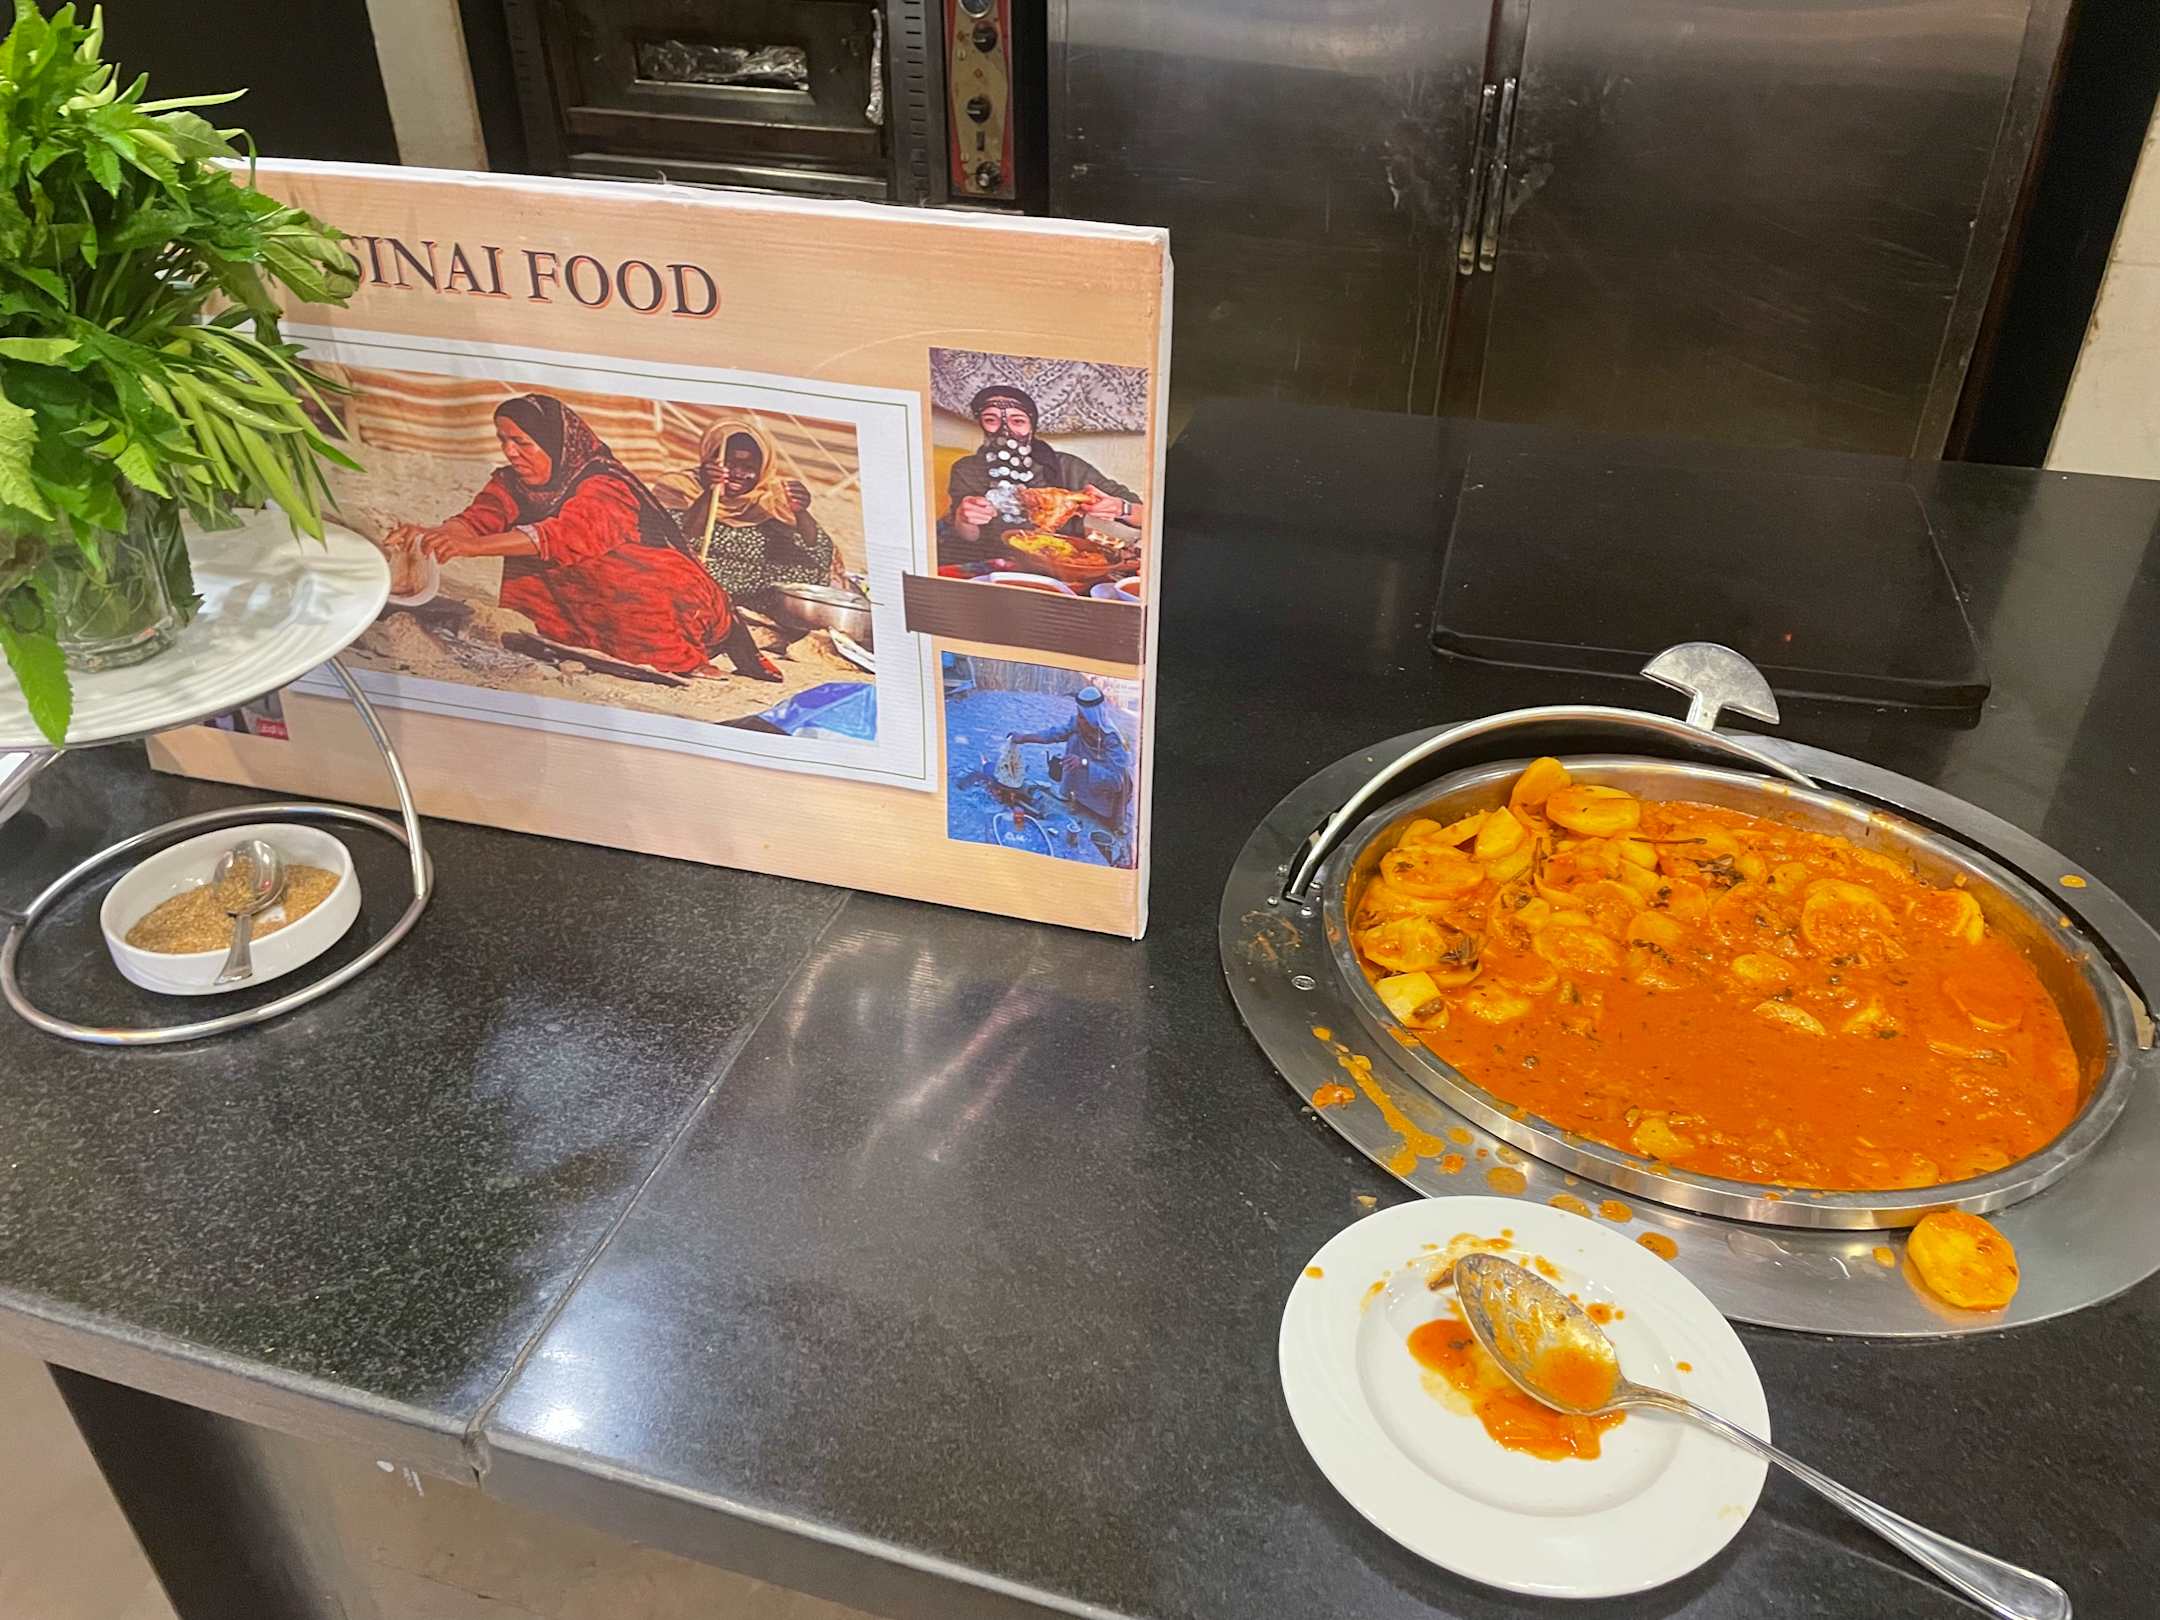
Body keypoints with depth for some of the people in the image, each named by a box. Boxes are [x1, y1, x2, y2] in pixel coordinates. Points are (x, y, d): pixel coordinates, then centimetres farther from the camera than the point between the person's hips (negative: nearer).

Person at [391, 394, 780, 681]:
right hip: (589, 617, 7)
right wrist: (428, 535, -37)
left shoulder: (605, 487, -22)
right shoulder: (510, 485, 1)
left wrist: (469, 547, -49)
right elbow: (476, 521, -14)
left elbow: (563, 536, -39)